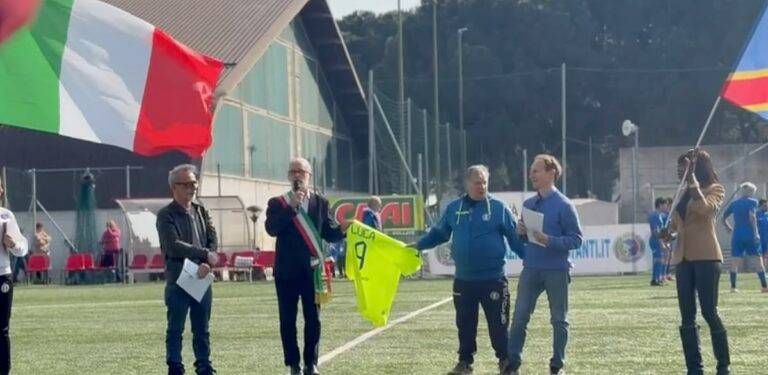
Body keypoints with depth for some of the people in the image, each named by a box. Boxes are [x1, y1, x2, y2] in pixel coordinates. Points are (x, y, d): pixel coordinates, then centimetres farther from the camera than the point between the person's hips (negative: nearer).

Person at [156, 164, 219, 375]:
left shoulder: (201, 212, 13)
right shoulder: (166, 215, -4)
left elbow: (213, 240, 4)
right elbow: (174, 246, -16)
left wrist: (206, 264, -13)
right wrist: (205, 254, -14)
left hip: (202, 278, 5)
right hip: (178, 279, -5)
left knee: (202, 329, 10)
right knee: (175, 329, 1)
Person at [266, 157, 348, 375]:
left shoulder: (320, 202, 8)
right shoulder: (278, 204, 3)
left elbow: (329, 234, 5)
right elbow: (271, 229, -13)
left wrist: (342, 229, -17)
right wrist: (292, 207, -19)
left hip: (312, 269, 1)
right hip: (286, 271, -1)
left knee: (313, 319, 2)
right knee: (288, 320, 2)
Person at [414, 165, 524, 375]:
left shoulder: (499, 208, -4)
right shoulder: (454, 208, 5)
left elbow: (515, 238, -2)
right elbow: (439, 233, 16)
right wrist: (418, 246, 11)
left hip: (493, 279, -3)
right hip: (463, 280, 3)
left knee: (498, 323, 0)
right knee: (465, 324, 12)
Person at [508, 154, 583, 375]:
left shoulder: (564, 205, -7)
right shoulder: (528, 204, 10)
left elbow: (576, 239, -9)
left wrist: (549, 240, -21)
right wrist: (521, 232, -4)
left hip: (557, 271, -4)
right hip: (530, 269, 4)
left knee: (559, 319, 6)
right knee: (519, 317, 0)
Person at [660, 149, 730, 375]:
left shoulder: (714, 189, 0)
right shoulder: (683, 194, 19)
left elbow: (705, 208, -21)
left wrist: (693, 181, -16)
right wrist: (670, 234, 3)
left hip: (706, 257, -7)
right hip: (683, 258, 7)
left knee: (709, 312, -9)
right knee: (687, 317, 3)